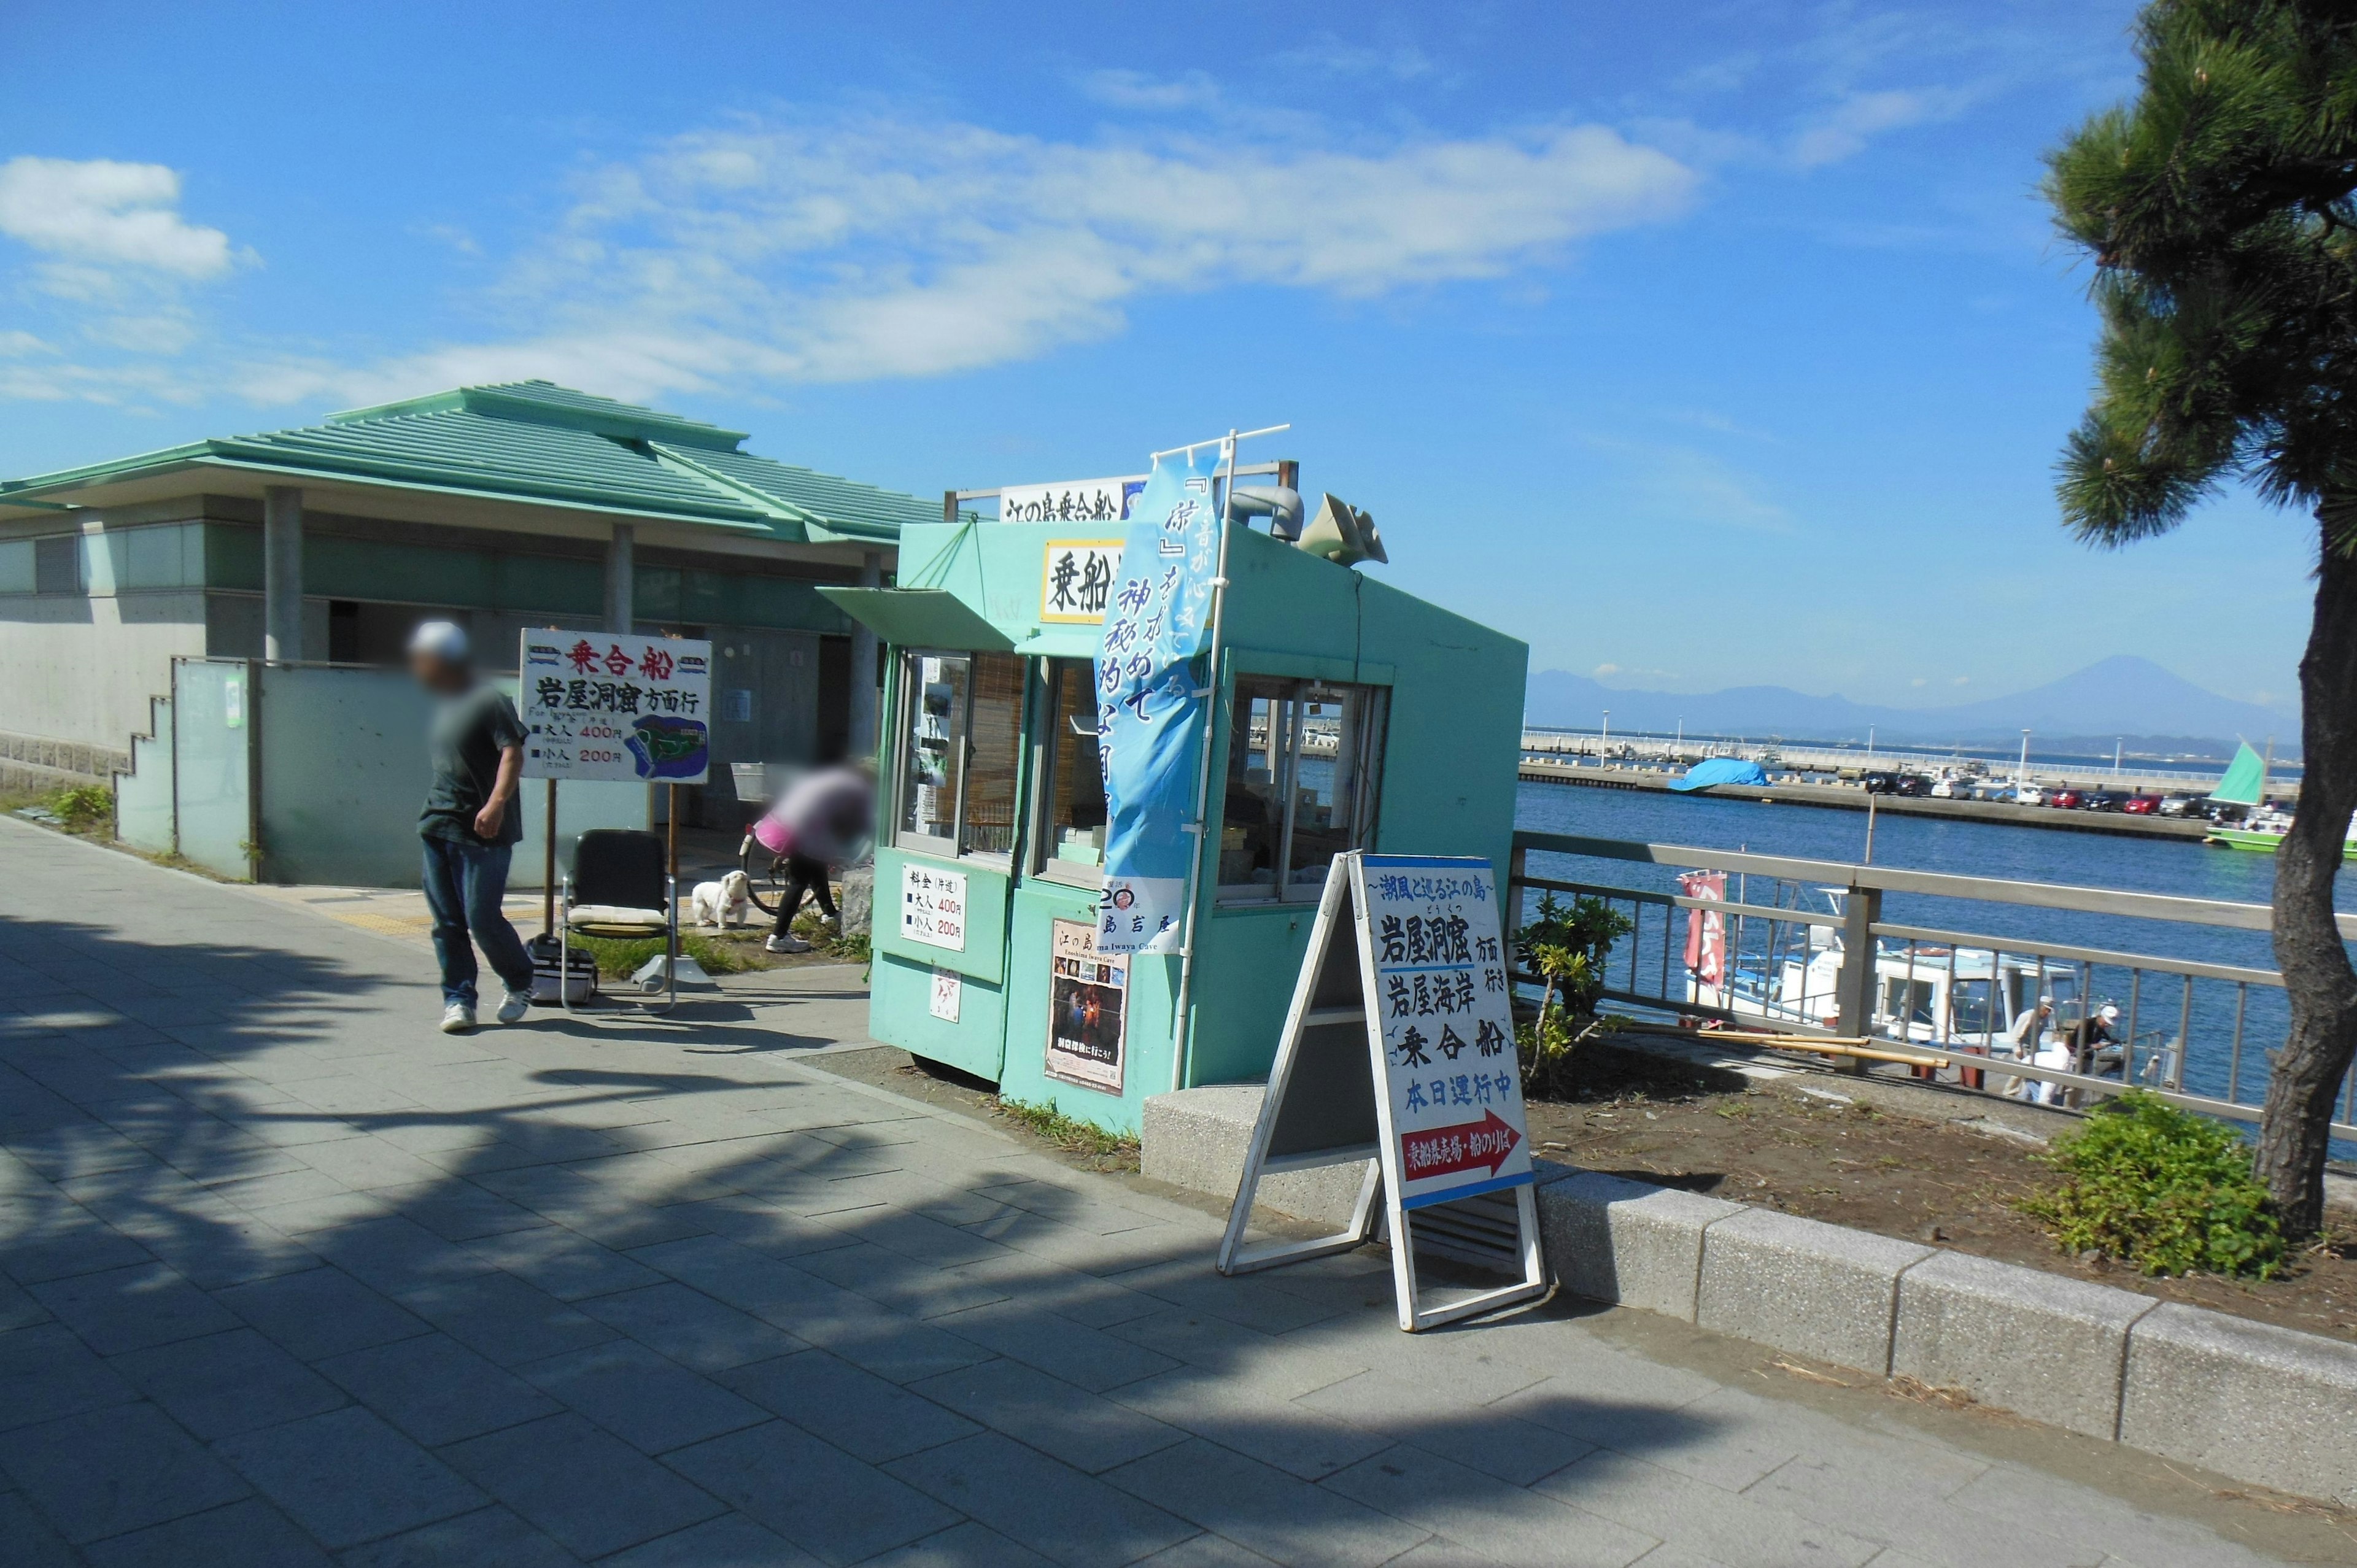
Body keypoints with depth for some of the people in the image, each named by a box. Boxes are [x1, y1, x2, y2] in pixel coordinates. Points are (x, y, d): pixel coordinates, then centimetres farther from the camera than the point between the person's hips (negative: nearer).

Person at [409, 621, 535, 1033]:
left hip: (483, 832, -8)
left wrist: (496, 803, -33)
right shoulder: (444, 707, 18)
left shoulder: (489, 701, -9)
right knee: (447, 922, 5)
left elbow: (513, 753, -20)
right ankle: (458, 999, 12)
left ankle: (521, 982, 16)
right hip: (438, 829, 8)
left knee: (481, 918, -6)